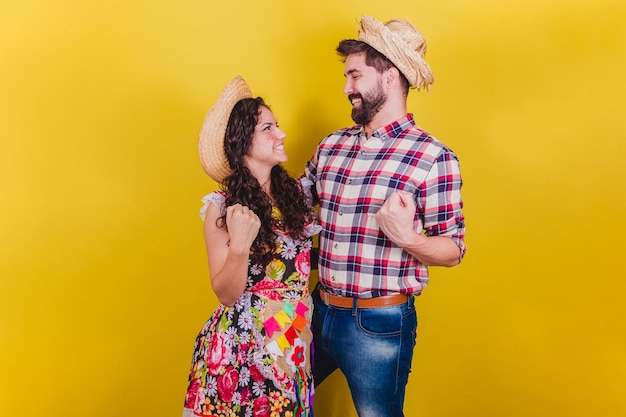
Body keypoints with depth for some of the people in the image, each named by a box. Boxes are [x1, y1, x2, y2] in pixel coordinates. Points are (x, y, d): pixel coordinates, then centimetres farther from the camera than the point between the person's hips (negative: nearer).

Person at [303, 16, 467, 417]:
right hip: (320, 311, 6)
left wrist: (408, 237, -29)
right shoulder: (331, 146, 4)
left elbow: (453, 250, -10)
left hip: (380, 324, -5)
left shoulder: (433, 157, -13)